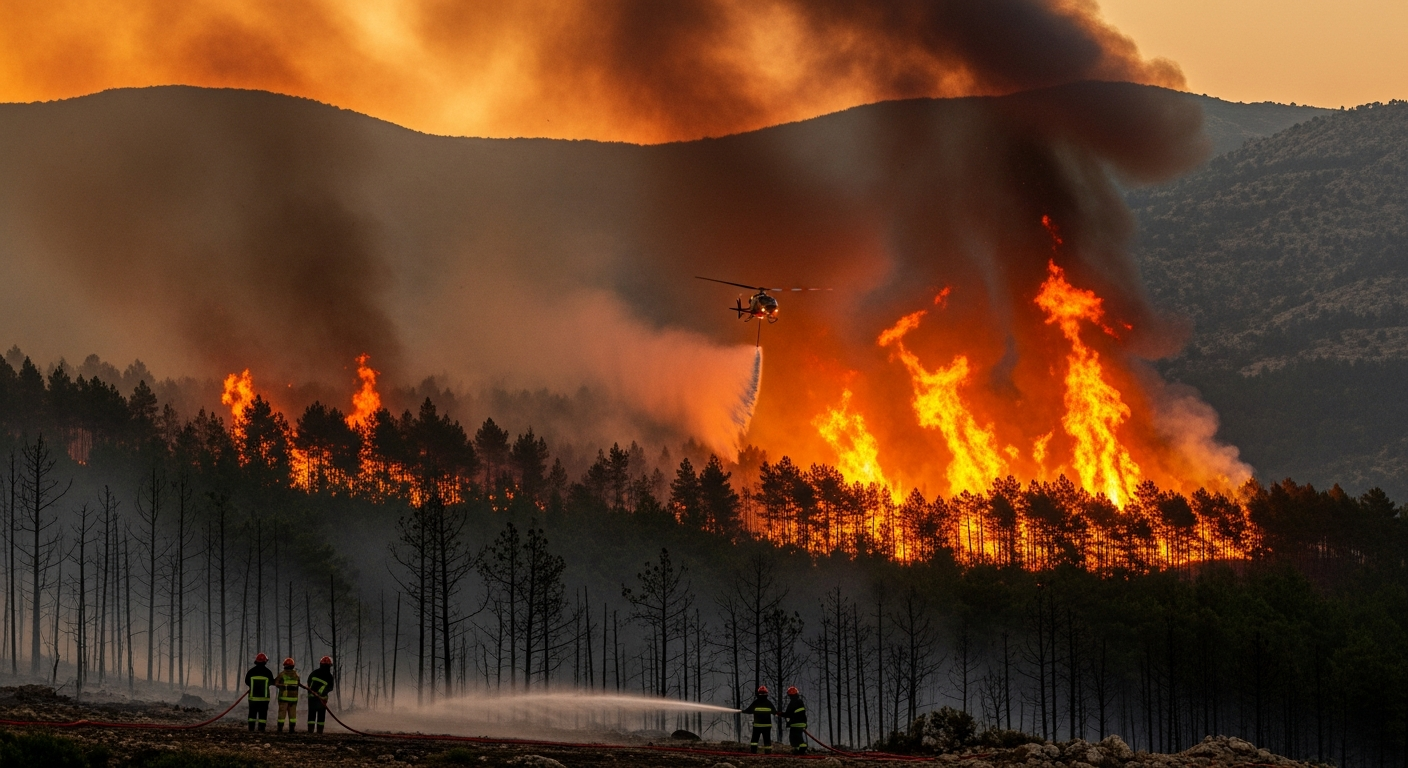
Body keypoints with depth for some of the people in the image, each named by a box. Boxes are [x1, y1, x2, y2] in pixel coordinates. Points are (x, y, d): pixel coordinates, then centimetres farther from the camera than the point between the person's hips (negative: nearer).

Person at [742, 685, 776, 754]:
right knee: (767, 739, 5)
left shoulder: (755, 702, -6)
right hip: (767, 725, 2)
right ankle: (768, 751, 2)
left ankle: (754, 751, -5)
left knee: (755, 738, 5)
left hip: (757, 724, -2)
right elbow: (774, 711, 11)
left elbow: (749, 711, -2)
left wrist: (742, 711, 18)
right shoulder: (769, 702, 0)